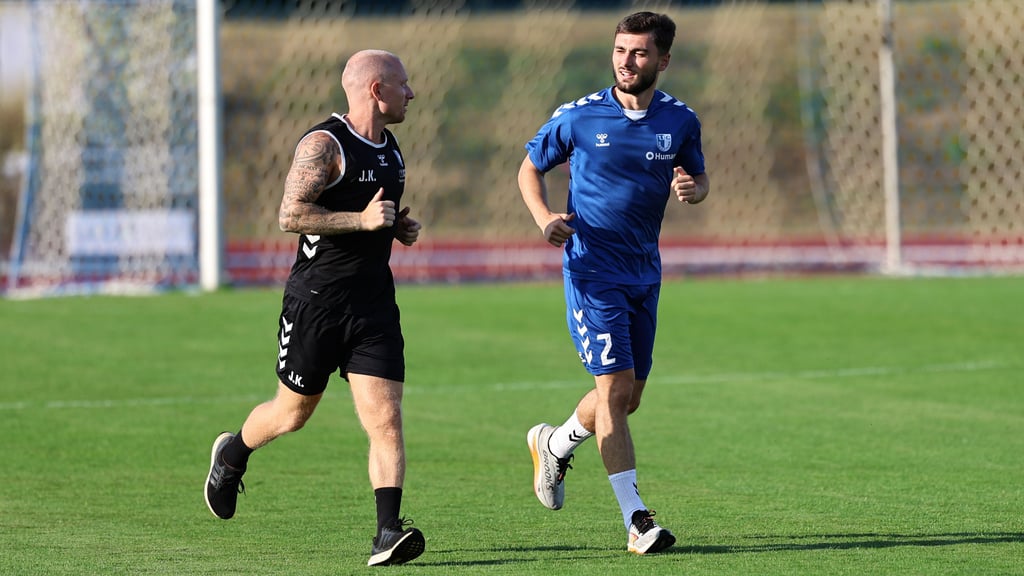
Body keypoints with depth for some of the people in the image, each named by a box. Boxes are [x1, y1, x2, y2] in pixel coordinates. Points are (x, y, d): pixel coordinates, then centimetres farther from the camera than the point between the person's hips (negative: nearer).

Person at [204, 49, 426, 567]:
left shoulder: (390, 149, 13)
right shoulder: (324, 144, -13)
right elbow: (291, 214, -21)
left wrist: (397, 226, 10)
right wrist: (362, 220, -25)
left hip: (374, 302, 6)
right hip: (316, 299, -6)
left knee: (386, 419, -10)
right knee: (293, 413, 11)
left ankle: (388, 534, -15)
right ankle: (232, 454, 42)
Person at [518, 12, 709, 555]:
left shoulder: (680, 121, 1)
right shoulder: (577, 117, -7)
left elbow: (698, 178, 16)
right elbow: (530, 168, 6)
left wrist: (692, 189, -9)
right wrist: (545, 218, -12)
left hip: (643, 272, 5)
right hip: (591, 269, -5)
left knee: (628, 399, 11)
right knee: (615, 387, -14)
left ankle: (554, 444, 41)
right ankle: (636, 519, -13)